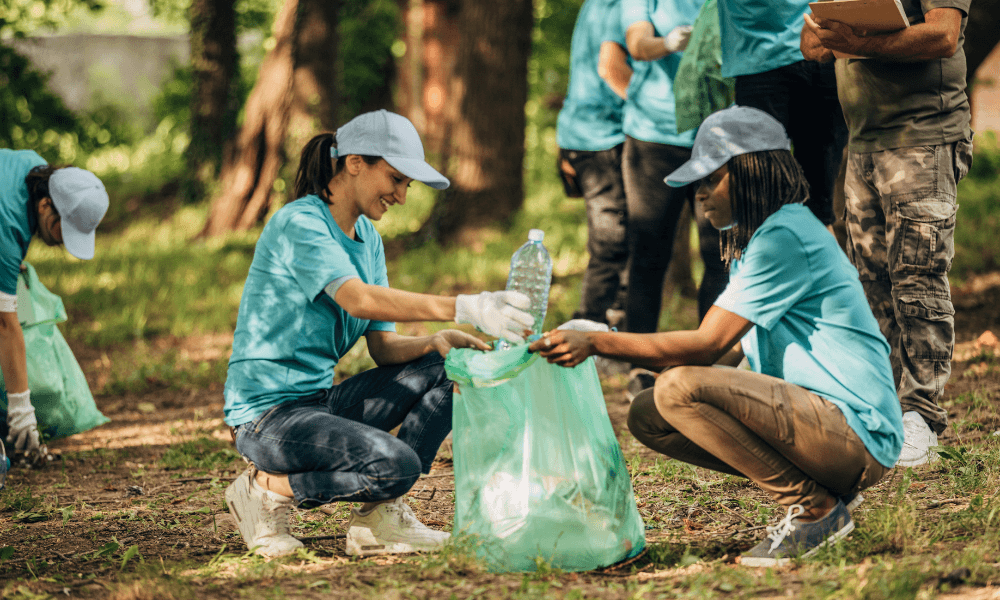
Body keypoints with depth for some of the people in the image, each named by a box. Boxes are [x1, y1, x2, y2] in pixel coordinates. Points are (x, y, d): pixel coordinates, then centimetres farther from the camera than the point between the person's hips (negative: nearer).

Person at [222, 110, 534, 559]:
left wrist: (435, 343, -16)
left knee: (443, 369, -4)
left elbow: (384, 347, 7)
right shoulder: (299, 223, -15)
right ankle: (269, 488, -7)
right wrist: (464, 308, -42)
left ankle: (380, 516, -4)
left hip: (321, 401, 9)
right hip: (268, 416, -9)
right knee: (396, 464, -29)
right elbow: (358, 299, -33)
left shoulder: (366, 237, 13)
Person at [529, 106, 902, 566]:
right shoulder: (755, 239, 18)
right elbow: (727, 352, 15)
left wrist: (596, 344, -18)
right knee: (648, 417, 5)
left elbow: (707, 346, -20)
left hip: (857, 433, -10)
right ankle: (819, 489, 5)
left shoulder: (784, 237, -15)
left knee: (680, 389, -25)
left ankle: (817, 510, -12)